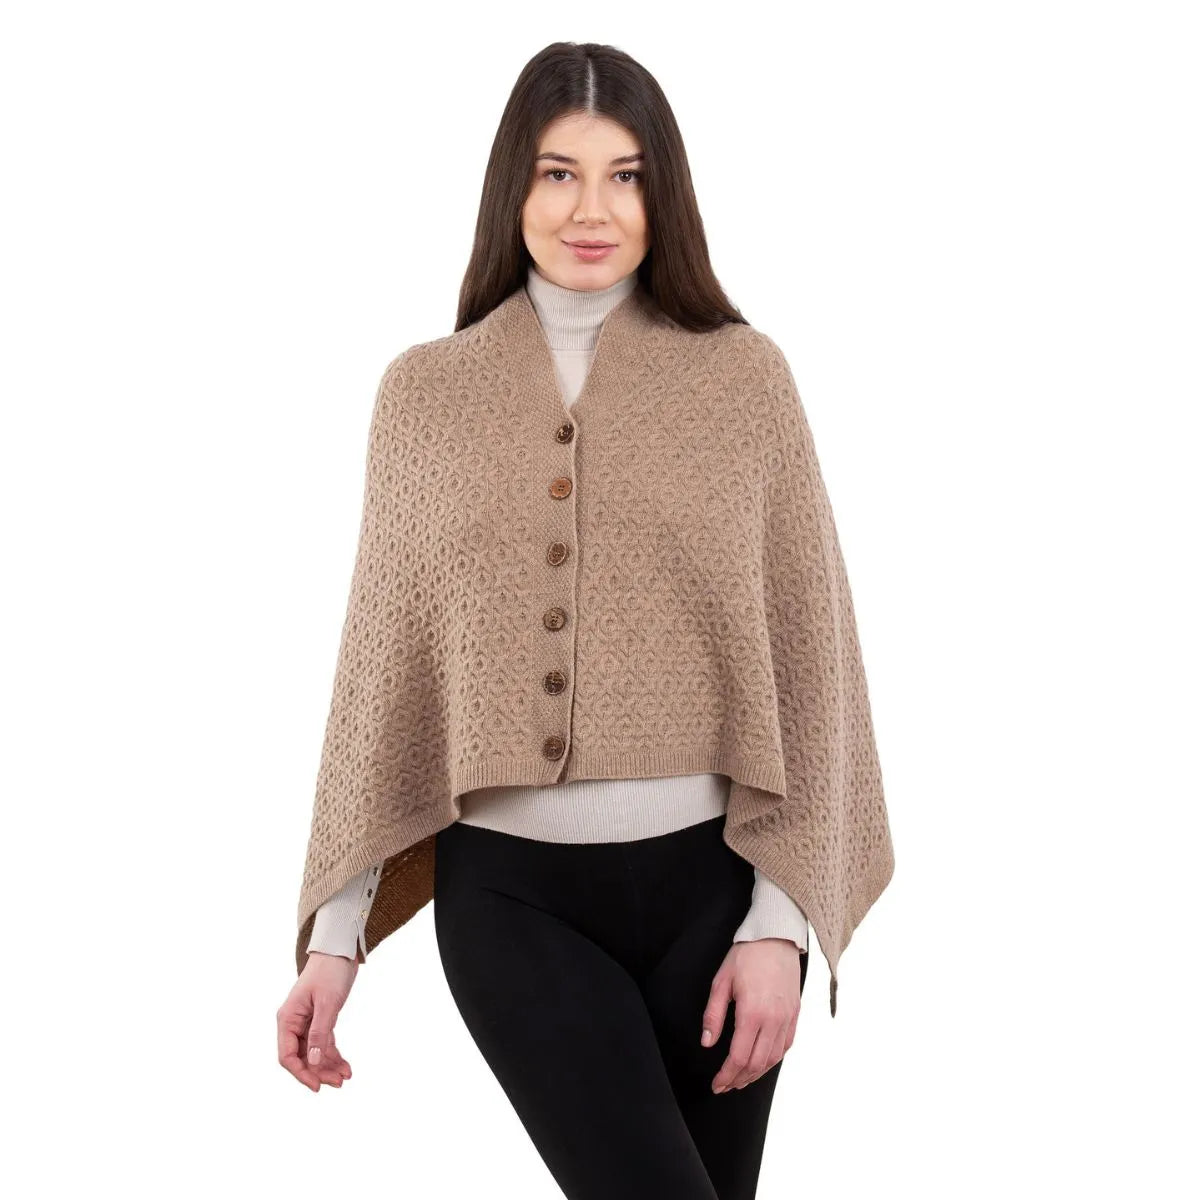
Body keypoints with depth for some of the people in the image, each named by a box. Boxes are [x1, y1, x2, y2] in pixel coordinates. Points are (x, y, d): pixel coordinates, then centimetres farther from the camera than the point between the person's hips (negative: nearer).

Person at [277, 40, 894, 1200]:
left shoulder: (741, 377, 0)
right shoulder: (427, 392, 4)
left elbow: (805, 655, 0)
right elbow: (382, 665, 7)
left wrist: (778, 923, -6)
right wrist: (332, 934, 4)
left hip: (708, 879, 1)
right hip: (509, 893, 0)